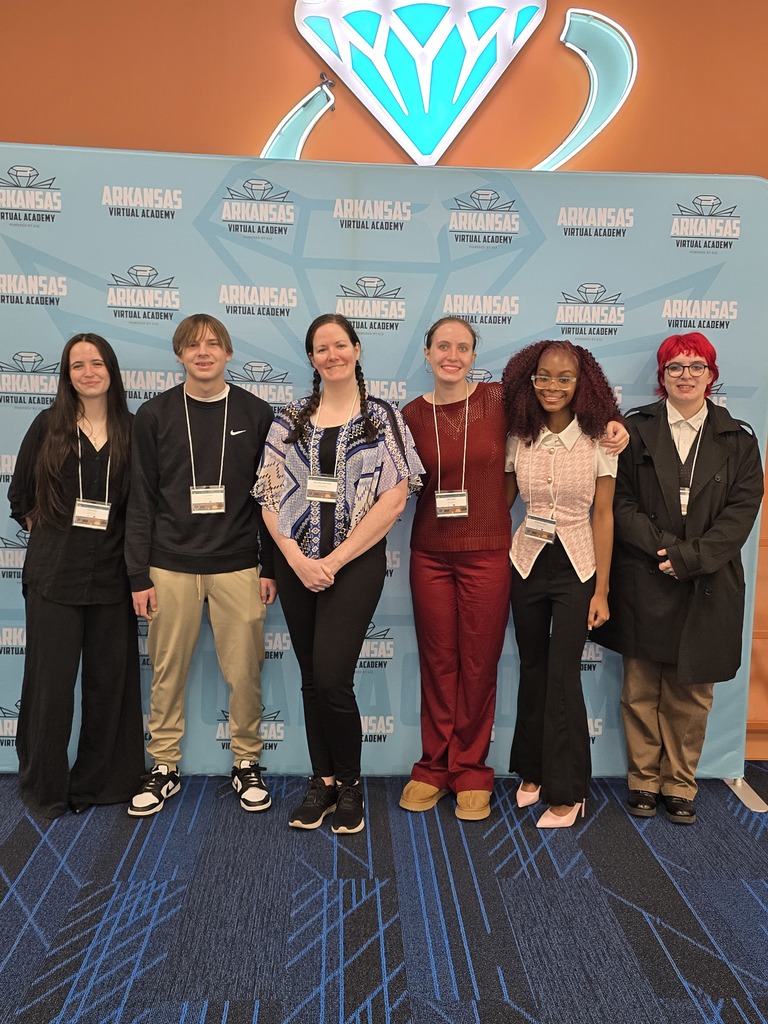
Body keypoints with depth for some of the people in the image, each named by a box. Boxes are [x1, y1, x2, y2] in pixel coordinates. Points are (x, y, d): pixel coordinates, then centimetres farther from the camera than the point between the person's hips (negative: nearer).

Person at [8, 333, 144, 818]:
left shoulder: (131, 430, 4)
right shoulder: (48, 426, 3)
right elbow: (20, 495, 9)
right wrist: (48, 532, 4)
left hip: (111, 574, 1)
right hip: (54, 574, -1)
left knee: (110, 679, 7)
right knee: (51, 681, 4)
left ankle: (100, 781, 23)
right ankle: (45, 787, 21)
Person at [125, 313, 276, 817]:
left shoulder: (257, 414, 3)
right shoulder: (155, 414, 3)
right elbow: (141, 498, 3)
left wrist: (271, 567, 2)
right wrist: (139, 574, 0)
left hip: (238, 566, 0)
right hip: (171, 567, 1)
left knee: (244, 672, 4)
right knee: (168, 673, 7)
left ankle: (247, 763, 24)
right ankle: (165, 768, 25)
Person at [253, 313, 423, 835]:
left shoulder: (383, 418, 1)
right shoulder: (290, 420, 9)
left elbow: (394, 499, -7)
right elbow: (271, 495, 4)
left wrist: (335, 560, -12)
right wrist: (296, 558, -10)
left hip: (356, 562, -3)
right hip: (297, 565, 4)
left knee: (332, 678, -11)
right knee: (312, 678, 10)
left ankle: (349, 783, 13)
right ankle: (323, 781, 27)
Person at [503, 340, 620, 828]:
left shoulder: (598, 441, -8)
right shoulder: (520, 439, 0)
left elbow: (603, 517, -6)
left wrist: (601, 591, -7)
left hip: (576, 567, -3)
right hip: (527, 562, 3)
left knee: (563, 675, -3)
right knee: (532, 669, 13)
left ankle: (566, 791, 13)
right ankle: (533, 772, 31)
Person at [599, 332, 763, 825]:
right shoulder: (636, 430, 4)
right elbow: (622, 502, -2)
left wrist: (692, 557, -14)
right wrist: (663, 547, -15)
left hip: (707, 585, 1)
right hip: (644, 584, -1)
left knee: (691, 692, 8)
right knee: (642, 689, 7)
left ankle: (680, 784, 23)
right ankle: (644, 779, 22)